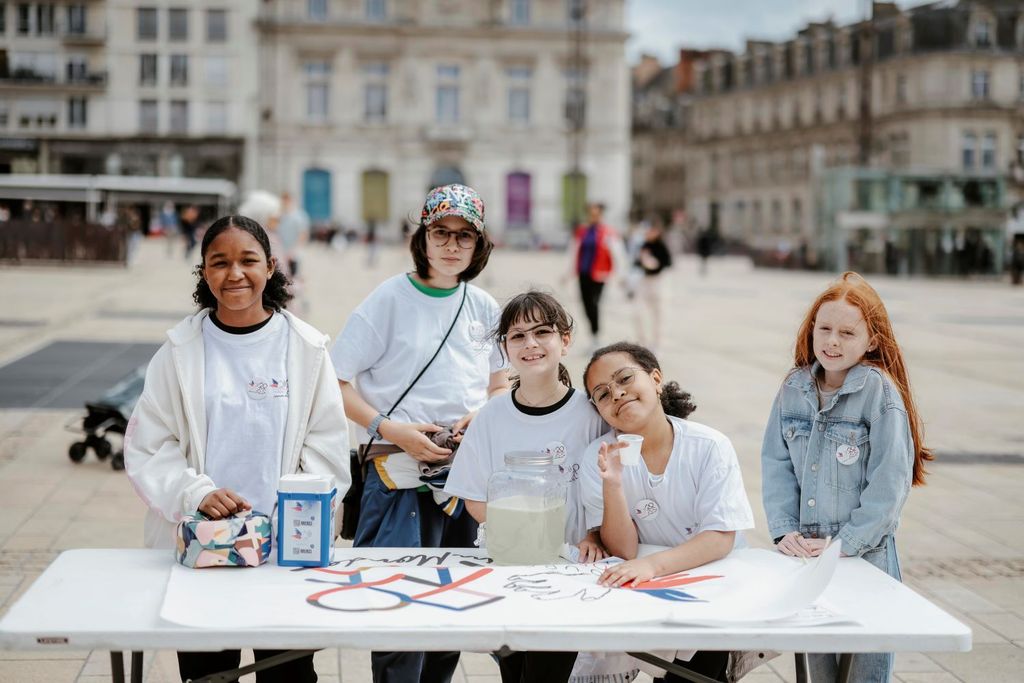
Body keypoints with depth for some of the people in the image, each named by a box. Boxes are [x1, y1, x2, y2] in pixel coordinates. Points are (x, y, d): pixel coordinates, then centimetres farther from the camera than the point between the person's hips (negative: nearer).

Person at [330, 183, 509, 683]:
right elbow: (335, 383, -7)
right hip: (400, 473, -5)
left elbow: (501, 384, 18)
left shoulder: (483, 308, 7)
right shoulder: (390, 299, -6)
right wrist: (389, 428, -18)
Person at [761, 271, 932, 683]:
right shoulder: (795, 388, 3)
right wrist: (785, 530, -7)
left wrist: (846, 542, -17)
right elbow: (776, 463, 3)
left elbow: (889, 480, -15)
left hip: (865, 553, -4)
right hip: (807, 552, 4)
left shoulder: (880, 392, -12)